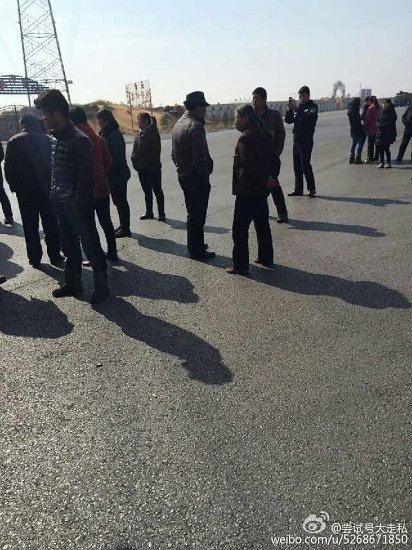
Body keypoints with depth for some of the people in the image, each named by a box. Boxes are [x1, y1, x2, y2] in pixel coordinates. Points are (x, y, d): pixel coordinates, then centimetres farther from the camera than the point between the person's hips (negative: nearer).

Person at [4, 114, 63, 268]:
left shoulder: (14, 142, -3)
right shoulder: (47, 139, 0)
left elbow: (9, 167, -6)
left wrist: (15, 186, 4)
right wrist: (52, 183, 6)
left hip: (26, 191, -1)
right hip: (47, 189, 1)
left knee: (30, 227, 8)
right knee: (51, 225, 9)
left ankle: (35, 259, 12)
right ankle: (55, 256, 12)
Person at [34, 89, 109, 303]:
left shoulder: (79, 140, -17)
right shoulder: (56, 138, 9)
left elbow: (86, 178, -19)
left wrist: (80, 204, -19)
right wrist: (54, 195, 10)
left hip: (79, 205, -8)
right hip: (61, 204, 9)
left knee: (90, 245, 3)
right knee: (69, 246, 18)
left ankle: (101, 286, 16)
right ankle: (73, 283, 32)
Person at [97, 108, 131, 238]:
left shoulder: (115, 135, -16)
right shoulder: (105, 134, 13)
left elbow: (117, 157, -20)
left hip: (117, 175, -9)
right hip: (113, 175, 9)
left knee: (120, 201, -2)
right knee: (119, 201, 15)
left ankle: (125, 228, 6)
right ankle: (123, 226, 25)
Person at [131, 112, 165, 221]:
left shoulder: (153, 134, -12)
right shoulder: (139, 134, 10)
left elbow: (156, 151, -17)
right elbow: (135, 150, 14)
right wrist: (135, 161, 1)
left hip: (153, 168, -8)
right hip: (142, 169, 8)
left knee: (157, 191, 1)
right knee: (147, 191, 15)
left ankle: (161, 214, 8)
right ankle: (149, 212, 26)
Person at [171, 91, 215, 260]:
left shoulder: (178, 124, 11)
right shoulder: (195, 126, -18)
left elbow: (174, 153, 16)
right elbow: (200, 157, -23)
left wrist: (181, 168, 18)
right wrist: (205, 176, -13)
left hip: (183, 175, 9)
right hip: (196, 177, -9)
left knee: (192, 213, 20)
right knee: (198, 216, 0)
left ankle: (193, 246, 31)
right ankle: (197, 251, 9)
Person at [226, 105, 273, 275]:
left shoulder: (245, 137, -17)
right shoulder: (263, 134, 10)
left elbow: (247, 166, -21)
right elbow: (271, 159, 13)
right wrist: (267, 177, 12)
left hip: (247, 190, -9)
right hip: (262, 188, 9)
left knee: (240, 228, -1)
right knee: (262, 224, 17)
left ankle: (240, 265, 3)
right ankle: (266, 258, 27)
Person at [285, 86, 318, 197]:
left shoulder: (312, 107, -3)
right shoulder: (299, 107, 15)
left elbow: (308, 118, -22)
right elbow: (288, 120, 8)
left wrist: (296, 109, -25)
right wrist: (290, 109, -8)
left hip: (306, 140, -6)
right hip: (296, 139, 6)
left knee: (305, 165, -10)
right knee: (297, 165, 7)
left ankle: (312, 189, -1)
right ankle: (298, 189, 14)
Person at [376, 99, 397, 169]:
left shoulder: (392, 113, -1)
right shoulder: (381, 112, 13)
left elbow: (391, 123, -9)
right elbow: (377, 121, 12)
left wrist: (383, 125, -18)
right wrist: (379, 125, -9)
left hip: (388, 133, -5)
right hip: (380, 133, 5)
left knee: (386, 148, -7)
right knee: (380, 148, 3)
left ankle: (388, 163, 2)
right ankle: (381, 162, 11)